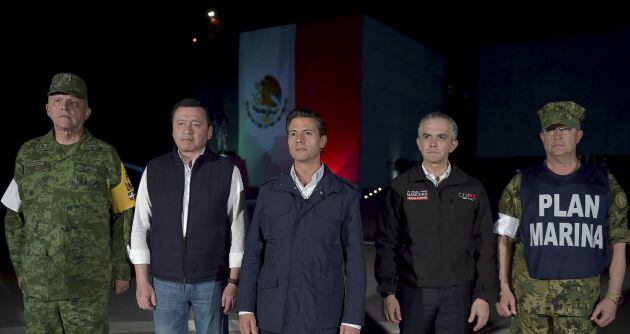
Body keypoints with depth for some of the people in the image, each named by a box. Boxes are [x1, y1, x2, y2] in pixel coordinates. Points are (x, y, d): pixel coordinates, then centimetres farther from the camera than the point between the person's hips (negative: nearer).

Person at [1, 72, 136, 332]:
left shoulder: (105, 156, -3)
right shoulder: (28, 154, 6)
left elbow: (124, 216, 0)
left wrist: (122, 270, 0)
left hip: (88, 283, -2)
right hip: (38, 282, 3)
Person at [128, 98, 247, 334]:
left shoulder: (228, 171, -4)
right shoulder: (153, 171, 2)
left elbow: (238, 230, -3)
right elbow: (140, 227, 5)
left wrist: (233, 282, -4)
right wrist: (142, 281, 1)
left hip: (212, 282, -1)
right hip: (165, 282, 2)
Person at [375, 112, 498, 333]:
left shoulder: (473, 189, 4)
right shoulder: (401, 187, 1)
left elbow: (485, 247, 5)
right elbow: (386, 243, 1)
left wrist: (484, 296, 0)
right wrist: (388, 292, -4)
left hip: (458, 294, 1)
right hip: (412, 292, 0)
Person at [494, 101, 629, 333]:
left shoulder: (605, 184, 5)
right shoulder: (522, 184, 2)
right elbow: (505, 239, 4)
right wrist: (503, 287, -4)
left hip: (582, 299, 1)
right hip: (529, 297, 0)